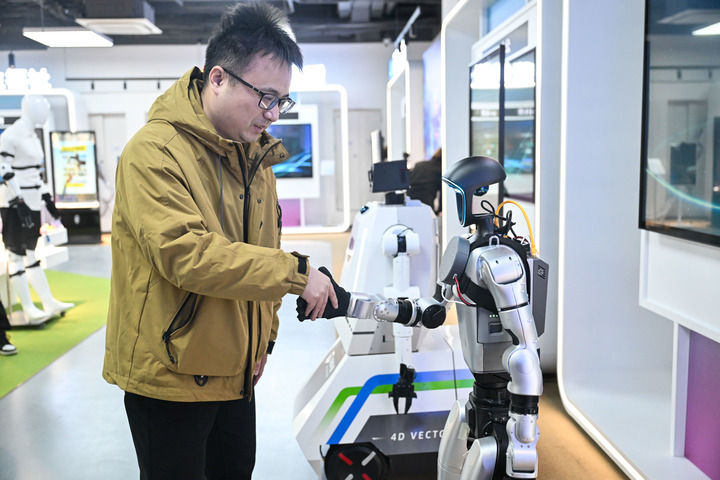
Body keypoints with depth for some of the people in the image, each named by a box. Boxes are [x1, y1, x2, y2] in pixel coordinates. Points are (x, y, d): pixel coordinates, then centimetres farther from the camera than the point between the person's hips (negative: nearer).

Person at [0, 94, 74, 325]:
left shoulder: (33, 136, 15)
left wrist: (47, 198, 19)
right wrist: (19, 202, -21)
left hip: (31, 202, 9)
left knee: (30, 253, 15)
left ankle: (49, 303, 19)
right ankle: (29, 310, 5)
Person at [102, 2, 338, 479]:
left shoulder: (255, 157, 9)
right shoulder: (155, 150, -17)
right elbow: (185, 253, -30)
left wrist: (264, 337, 13)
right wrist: (294, 272, -28)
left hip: (235, 370, 8)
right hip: (169, 373, -7)